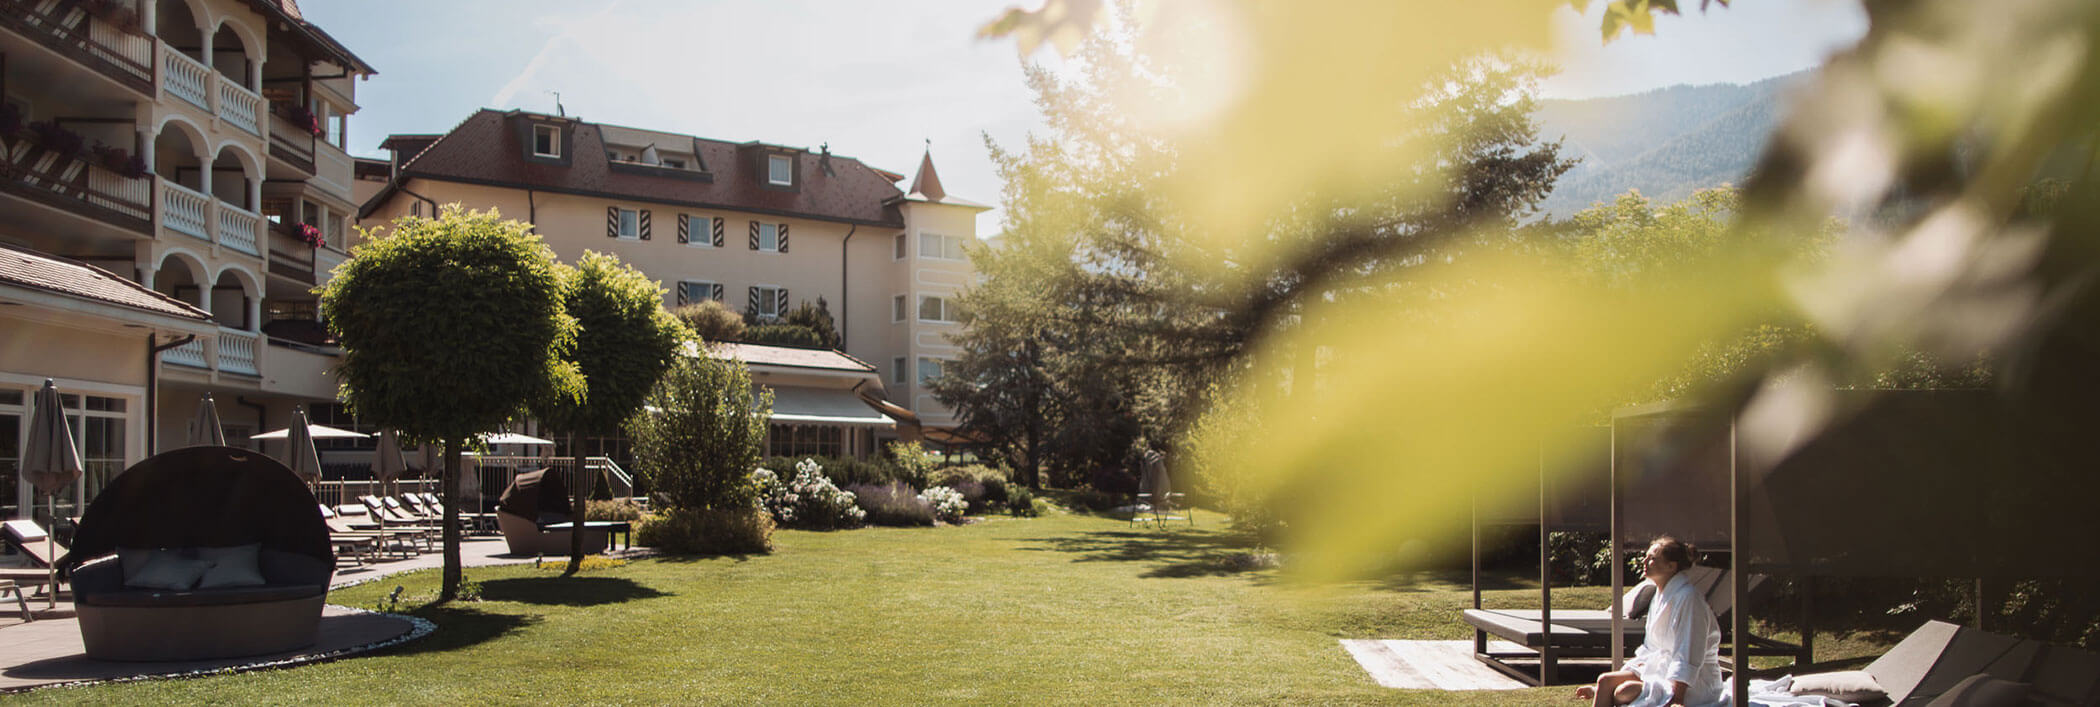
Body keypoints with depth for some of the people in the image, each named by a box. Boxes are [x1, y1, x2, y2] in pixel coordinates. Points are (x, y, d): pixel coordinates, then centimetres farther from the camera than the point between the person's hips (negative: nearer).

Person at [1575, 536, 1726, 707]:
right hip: (1662, 669, 9)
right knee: (1605, 680, -8)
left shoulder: (1688, 597, -18)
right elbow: (1649, 648, 17)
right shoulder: (1661, 595, 12)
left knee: (1624, 692, -26)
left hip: (1694, 685, -9)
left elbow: (1689, 656, -22)